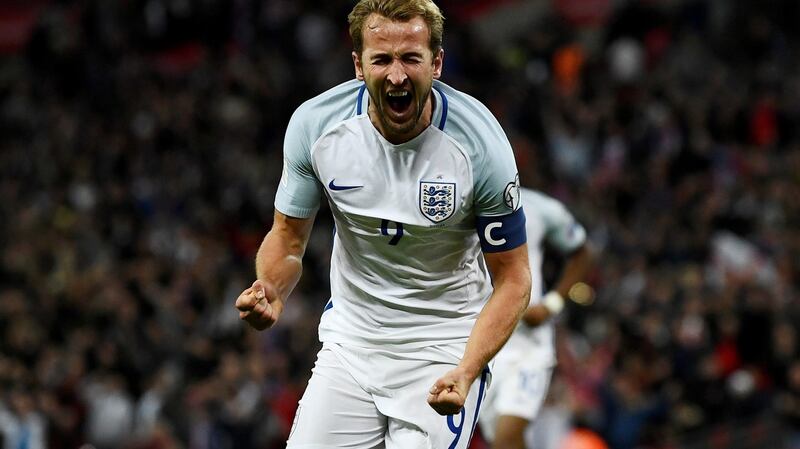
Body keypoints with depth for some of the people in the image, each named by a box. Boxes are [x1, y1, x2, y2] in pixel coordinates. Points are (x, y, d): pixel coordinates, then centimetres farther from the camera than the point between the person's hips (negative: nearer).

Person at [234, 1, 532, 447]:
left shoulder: (479, 142, -19)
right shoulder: (314, 123, -12)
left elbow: (512, 278, -12)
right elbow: (288, 238, 2)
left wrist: (466, 373, -27)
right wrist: (271, 293, -21)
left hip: (444, 347, -3)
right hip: (351, 339, 3)